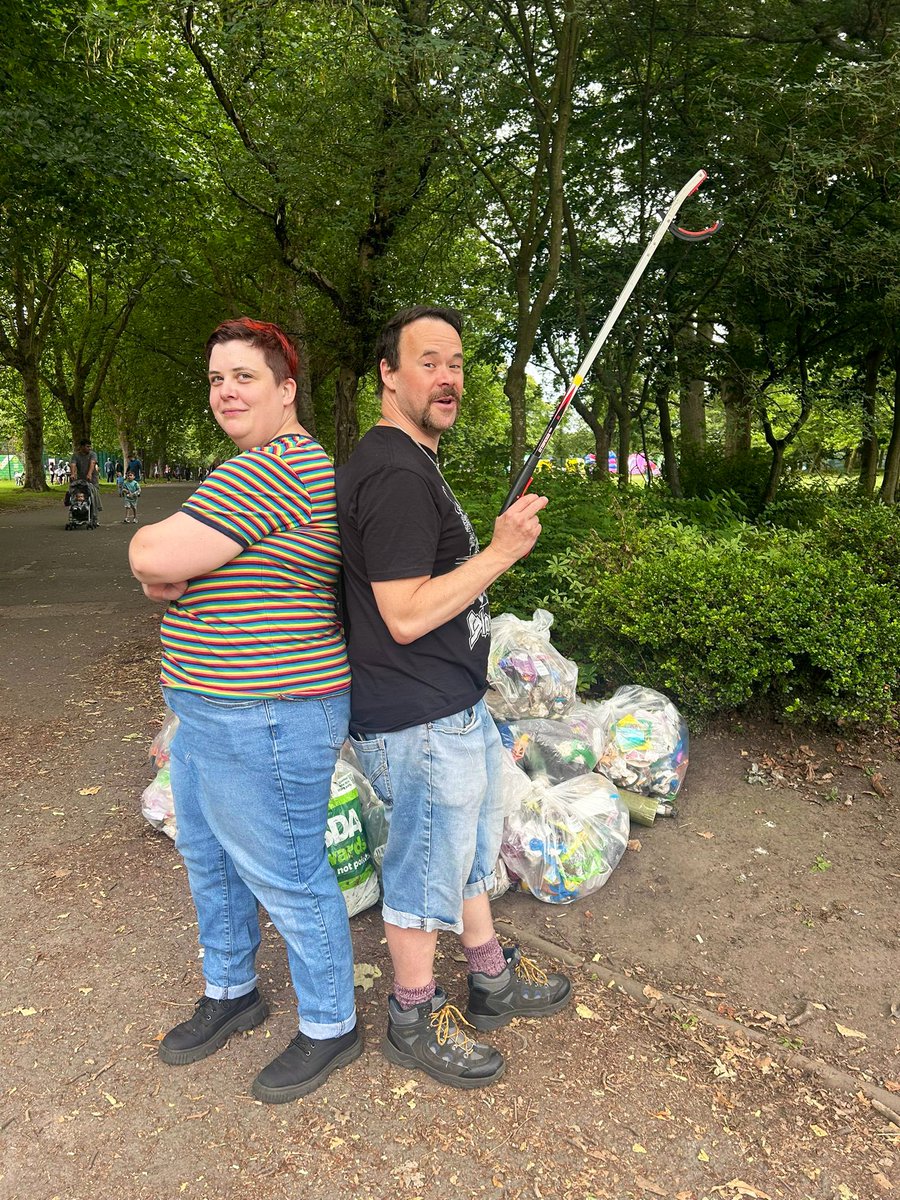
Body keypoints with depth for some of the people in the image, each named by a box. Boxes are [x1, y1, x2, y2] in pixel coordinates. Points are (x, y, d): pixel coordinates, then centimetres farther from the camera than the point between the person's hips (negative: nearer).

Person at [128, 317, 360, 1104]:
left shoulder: (273, 472, -21)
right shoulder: (259, 469, 14)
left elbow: (155, 557, -26)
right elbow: (161, 573, 13)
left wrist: (149, 546, -3)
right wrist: (165, 569, -10)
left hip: (265, 722, -11)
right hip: (211, 709, 11)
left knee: (287, 877, 6)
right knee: (210, 858, 24)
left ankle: (331, 1028, 29)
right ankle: (231, 993, 47)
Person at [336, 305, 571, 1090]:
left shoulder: (410, 463, 12)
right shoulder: (396, 474, -23)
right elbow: (405, 617, -26)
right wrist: (501, 552, -23)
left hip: (458, 707, 11)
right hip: (422, 723, -11)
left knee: (472, 847, 23)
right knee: (426, 871, 8)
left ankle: (494, 980, 43)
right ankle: (414, 1019, 30)